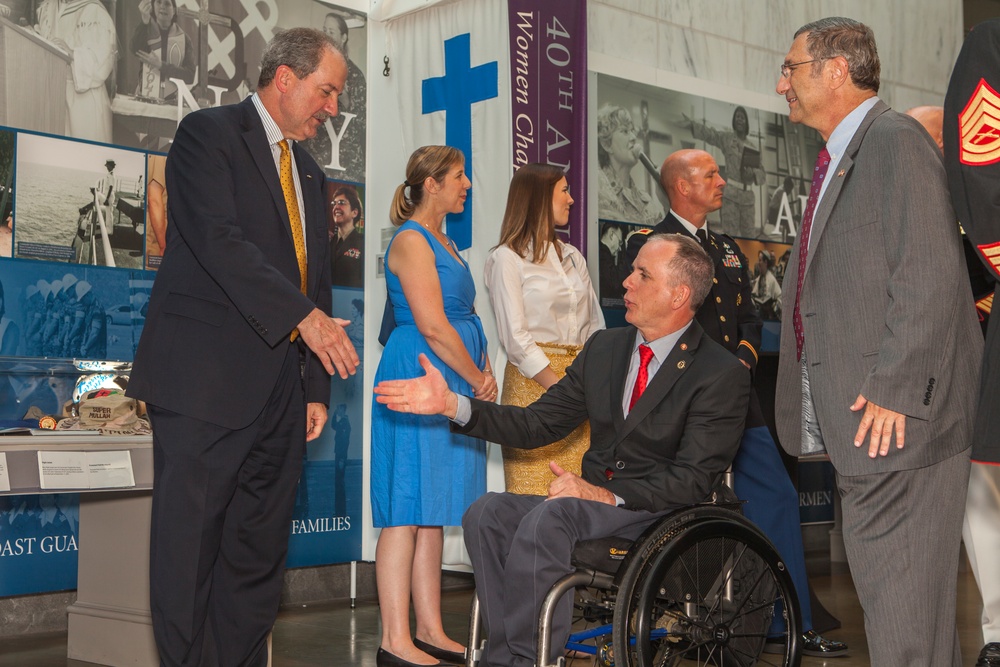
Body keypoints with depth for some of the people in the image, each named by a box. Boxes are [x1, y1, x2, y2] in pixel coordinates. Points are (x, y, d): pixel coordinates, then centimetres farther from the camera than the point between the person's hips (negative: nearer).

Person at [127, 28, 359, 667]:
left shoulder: (310, 174, 22)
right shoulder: (209, 133, 0)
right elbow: (218, 238, -16)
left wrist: (317, 386, 14)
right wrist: (303, 314, -20)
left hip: (279, 391, 7)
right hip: (205, 380, -7)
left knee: (259, 551, 8)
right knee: (190, 543, -4)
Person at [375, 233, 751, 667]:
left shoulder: (723, 375, -6)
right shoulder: (604, 347, 14)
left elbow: (694, 479, -14)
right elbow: (537, 424, 12)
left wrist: (609, 496, -26)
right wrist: (452, 404, 1)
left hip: (658, 514, -6)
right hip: (591, 502, 7)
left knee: (546, 518, -32)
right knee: (488, 512, -19)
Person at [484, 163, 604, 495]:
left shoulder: (572, 256, 19)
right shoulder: (506, 258, -1)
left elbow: (596, 325, 16)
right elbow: (516, 339, -9)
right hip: (533, 381, -5)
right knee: (536, 494, -7)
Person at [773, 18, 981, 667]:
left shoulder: (897, 141, -12)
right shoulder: (838, 158, 20)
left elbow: (929, 278, -20)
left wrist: (894, 388, -22)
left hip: (898, 417, -10)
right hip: (856, 421, 10)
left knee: (903, 601, -4)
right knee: (878, 582, 18)